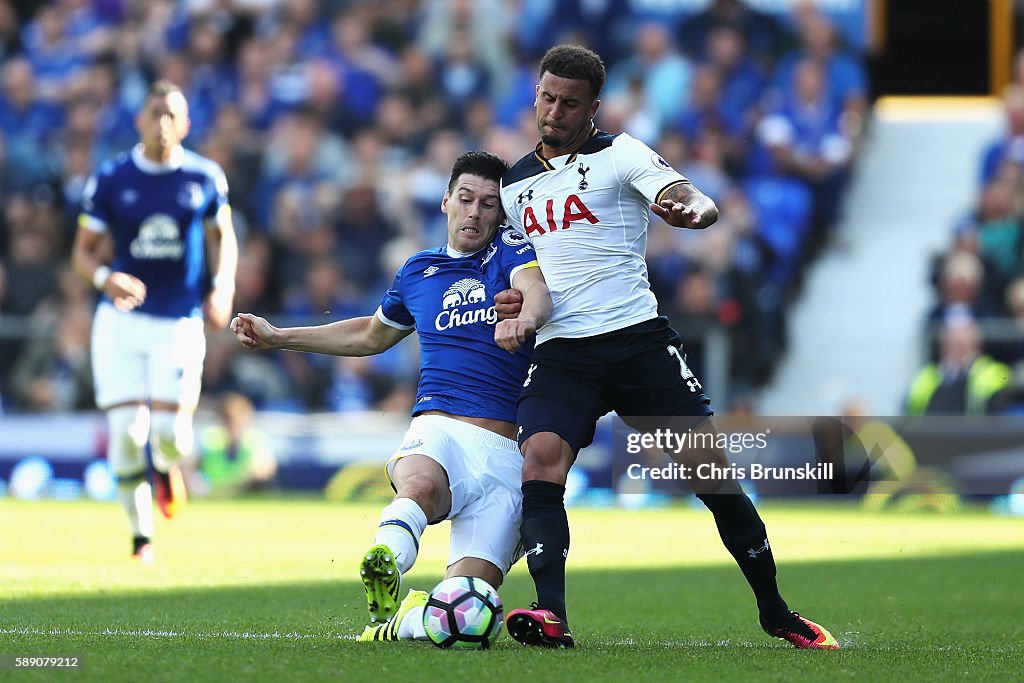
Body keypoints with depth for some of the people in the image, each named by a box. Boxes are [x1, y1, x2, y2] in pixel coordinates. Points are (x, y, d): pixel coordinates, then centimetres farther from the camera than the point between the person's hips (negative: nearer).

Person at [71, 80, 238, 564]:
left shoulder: (205, 178, 2)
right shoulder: (111, 179, -1)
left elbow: (222, 236, 16)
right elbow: (83, 251, 4)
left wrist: (221, 287, -1)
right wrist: (105, 278, -18)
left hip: (180, 322, 0)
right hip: (121, 322, 0)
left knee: (169, 433, -10)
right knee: (127, 432, -8)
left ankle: (168, 466, 29)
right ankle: (140, 533, 10)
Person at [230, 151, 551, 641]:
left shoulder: (511, 251, 10)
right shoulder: (418, 271, 22)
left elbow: (537, 292, -14)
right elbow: (373, 335, 41)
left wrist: (525, 315, -39)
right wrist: (278, 338, 41)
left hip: (505, 452, -1)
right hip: (439, 430, 1)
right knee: (420, 483, -40)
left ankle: (403, 619, 10)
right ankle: (385, 577, -61)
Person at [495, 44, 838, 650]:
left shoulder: (619, 153, 2)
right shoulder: (514, 183, 16)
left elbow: (699, 204, -12)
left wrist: (691, 208, -36)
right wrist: (511, 301, 4)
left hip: (638, 338, -3)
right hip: (560, 351, 3)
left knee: (711, 467, -6)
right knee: (539, 460, -24)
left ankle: (776, 612, 8)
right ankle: (551, 616, -32)